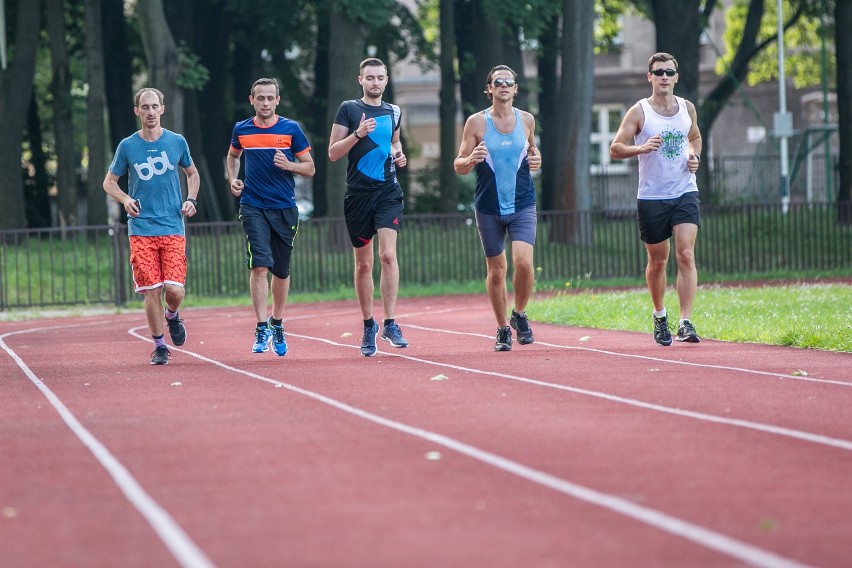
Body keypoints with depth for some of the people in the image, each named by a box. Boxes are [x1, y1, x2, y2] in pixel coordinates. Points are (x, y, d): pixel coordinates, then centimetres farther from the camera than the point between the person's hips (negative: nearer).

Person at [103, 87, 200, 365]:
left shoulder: (177, 142, 5)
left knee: (175, 290, -10)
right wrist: (125, 199, -9)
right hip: (141, 230, 0)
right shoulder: (127, 146, 2)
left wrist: (191, 200, 2)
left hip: (173, 229, 0)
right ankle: (159, 346, 12)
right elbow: (109, 182, 11)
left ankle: (172, 315, 25)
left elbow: (192, 174, 20)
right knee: (152, 291, -5)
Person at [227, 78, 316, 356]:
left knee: (281, 271, 9)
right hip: (253, 207, -1)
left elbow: (310, 168, 3)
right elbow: (232, 156, 25)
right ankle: (261, 328, -15)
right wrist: (233, 179, 8)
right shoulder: (241, 130, 4)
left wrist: (289, 165, -16)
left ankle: (277, 325, 27)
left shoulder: (291, 129, 0)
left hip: (285, 208, 1)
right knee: (259, 265, -15)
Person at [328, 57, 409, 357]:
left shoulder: (393, 112, 12)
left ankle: (390, 324, -15)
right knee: (363, 263, 6)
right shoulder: (348, 109, 1)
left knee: (388, 254, -16)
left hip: (388, 192, 1)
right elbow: (333, 153, -2)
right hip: (358, 194, -1)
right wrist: (357, 134, -17)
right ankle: (368, 325, 21)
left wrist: (398, 154, 9)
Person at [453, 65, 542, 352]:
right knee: (496, 269, 5)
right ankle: (503, 329, 20)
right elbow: (459, 166, 1)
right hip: (488, 207, -1)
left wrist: (535, 160, -1)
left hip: (522, 205, 1)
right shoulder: (476, 122, -2)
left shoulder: (526, 120, 5)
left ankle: (519, 314, 8)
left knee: (523, 261, -17)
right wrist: (471, 160, -22)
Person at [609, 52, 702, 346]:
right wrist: (641, 148, -28)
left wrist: (694, 156, 4)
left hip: (685, 193, 2)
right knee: (657, 261, 7)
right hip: (652, 197, -2)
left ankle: (686, 322, -16)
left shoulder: (687, 108, 7)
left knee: (686, 255, -13)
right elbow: (615, 148, -9)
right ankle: (660, 316, 31)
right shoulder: (639, 112, -5)